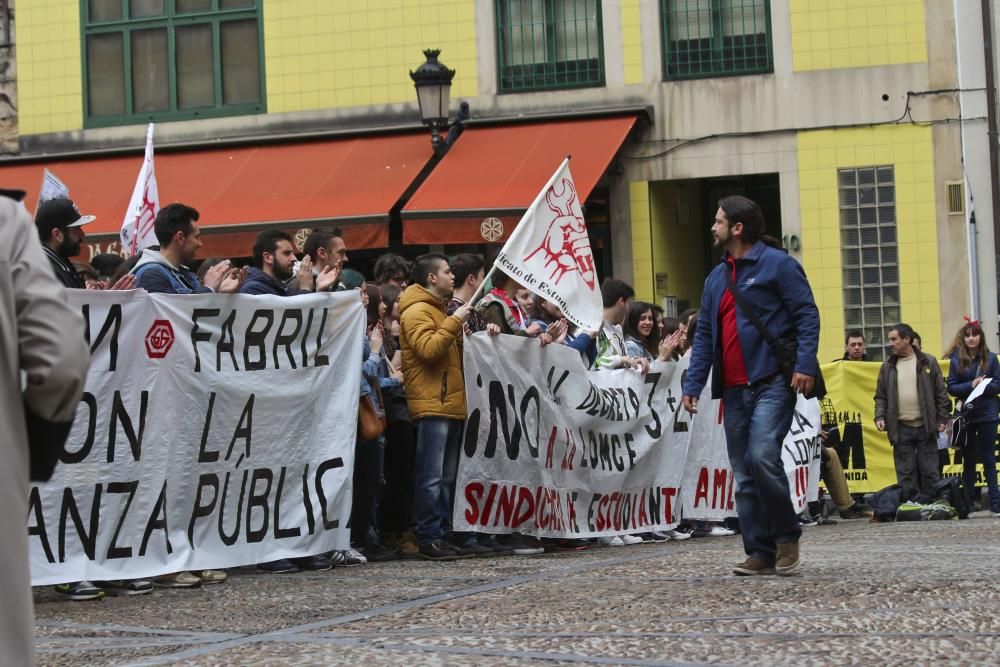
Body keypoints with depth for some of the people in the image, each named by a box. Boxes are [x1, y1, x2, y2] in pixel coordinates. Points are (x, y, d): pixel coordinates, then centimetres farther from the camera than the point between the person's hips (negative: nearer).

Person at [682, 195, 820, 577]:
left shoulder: (777, 264, -2)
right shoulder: (717, 278, 19)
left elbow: (807, 315, -7)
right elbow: (704, 334, 19)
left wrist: (805, 365, -19)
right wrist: (693, 384, 9)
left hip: (772, 383, -7)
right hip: (734, 389, 7)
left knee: (762, 456, -21)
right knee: (744, 476, 4)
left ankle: (787, 536, -3)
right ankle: (761, 553, 7)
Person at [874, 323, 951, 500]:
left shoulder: (928, 363, 2)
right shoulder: (888, 366, 8)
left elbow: (941, 394, 4)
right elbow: (881, 396, 12)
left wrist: (942, 419, -1)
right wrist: (880, 416, -3)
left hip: (925, 427, -2)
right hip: (901, 429, 2)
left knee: (930, 472, 3)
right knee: (905, 474, 3)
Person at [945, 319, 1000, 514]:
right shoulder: (956, 360, 3)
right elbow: (951, 388, 0)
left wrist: (983, 387, -17)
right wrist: (971, 386, -14)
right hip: (966, 415, 1)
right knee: (969, 460, 7)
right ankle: (968, 503, 12)